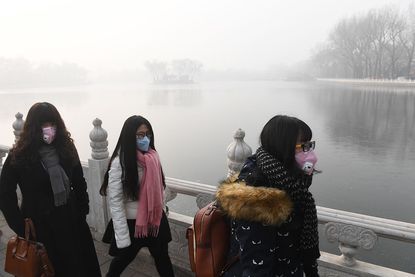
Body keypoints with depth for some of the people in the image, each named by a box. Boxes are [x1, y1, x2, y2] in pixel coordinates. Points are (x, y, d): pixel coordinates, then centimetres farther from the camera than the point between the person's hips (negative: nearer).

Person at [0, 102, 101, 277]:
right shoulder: (19, 155, -11)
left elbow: (79, 184, 5)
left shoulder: (67, 148, -2)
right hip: (39, 225, -3)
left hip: (70, 219, 3)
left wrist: (83, 212, -1)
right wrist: (22, 229, -9)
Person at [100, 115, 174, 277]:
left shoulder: (152, 156, -4)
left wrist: (159, 214, 12)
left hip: (155, 219, 4)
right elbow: (115, 202, -20)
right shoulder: (119, 162, -21)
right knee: (124, 258, 20)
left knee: (162, 257, 18)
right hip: (131, 222, -4)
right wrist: (123, 238, -20)